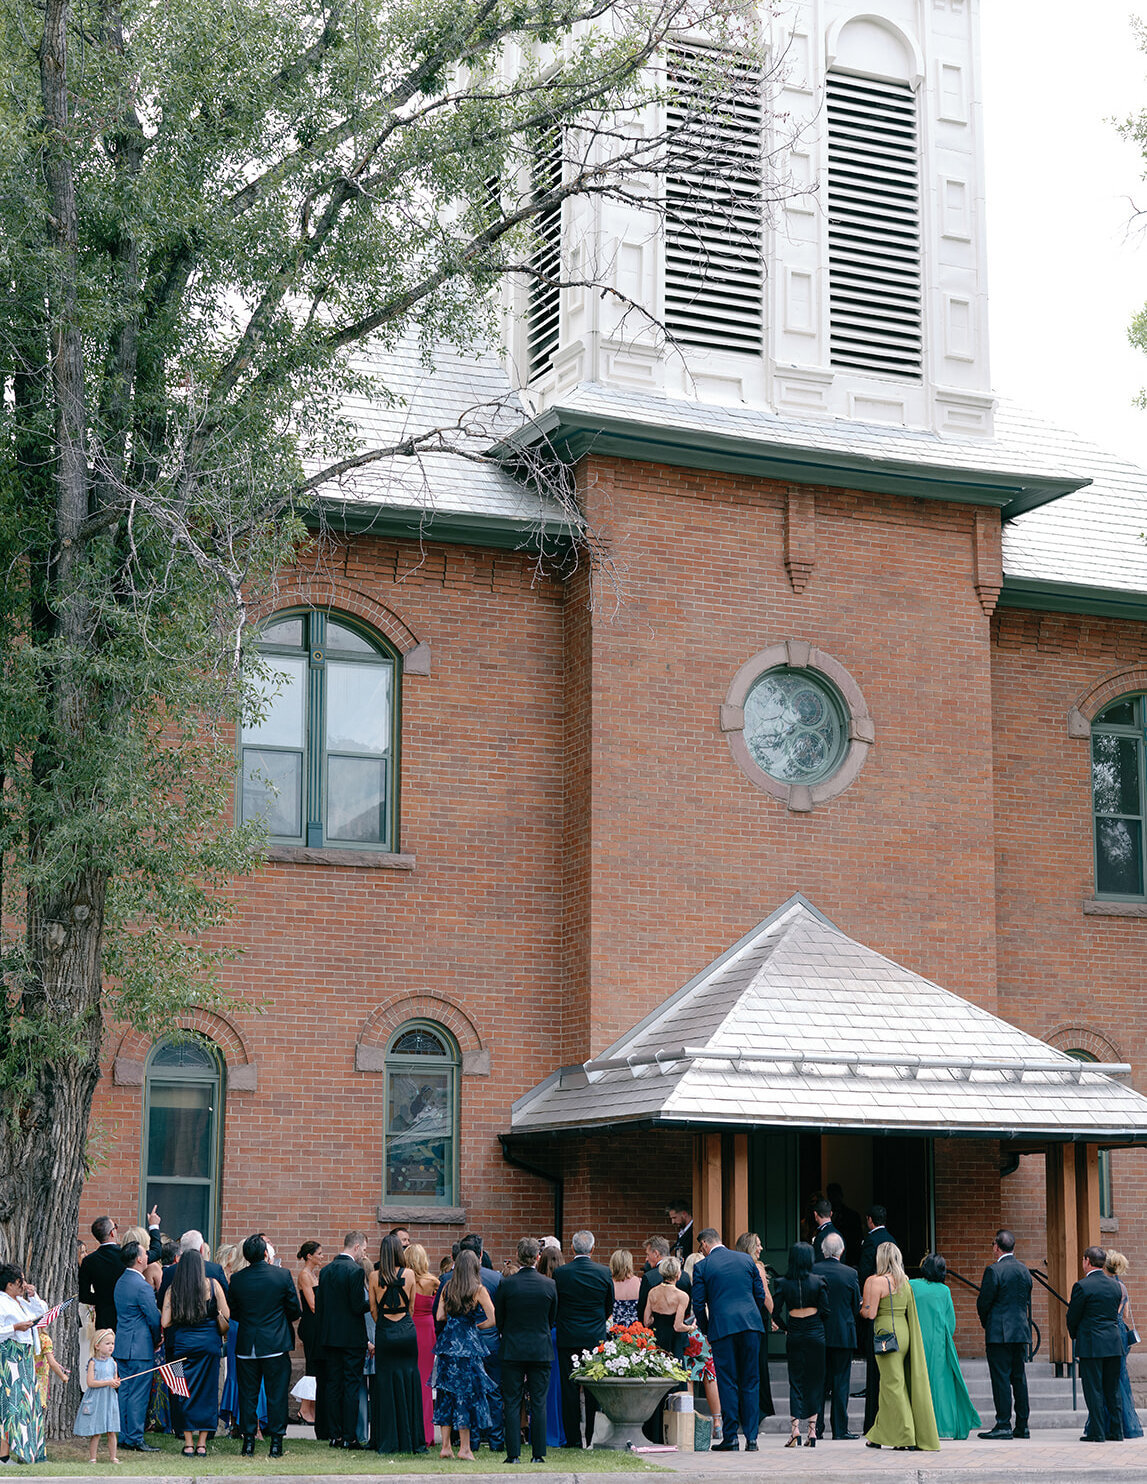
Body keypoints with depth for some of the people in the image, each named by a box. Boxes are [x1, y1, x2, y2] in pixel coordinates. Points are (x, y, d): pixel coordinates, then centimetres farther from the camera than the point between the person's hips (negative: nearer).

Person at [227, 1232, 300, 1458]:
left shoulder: (237, 1279, -3)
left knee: (248, 1394, 9)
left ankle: (248, 1442, 10)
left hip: (247, 1345, 2)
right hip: (276, 1344, -2)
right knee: (276, 1395, 5)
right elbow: (294, 1310, -2)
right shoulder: (282, 1275, -9)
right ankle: (276, 1442, 5)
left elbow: (233, 1313, 6)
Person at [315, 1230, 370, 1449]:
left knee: (333, 1385, 9)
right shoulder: (355, 1271, -13)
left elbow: (318, 1306, 9)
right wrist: (373, 1302, 2)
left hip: (329, 1336, 6)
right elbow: (358, 1306, -18)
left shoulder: (325, 1271, 8)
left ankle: (335, 1435, 10)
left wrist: (321, 1336, 14)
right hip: (352, 1337, -6)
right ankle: (349, 1437, -2)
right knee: (351, 1386, -2)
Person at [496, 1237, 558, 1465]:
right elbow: (552, 1319, 7)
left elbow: (498, 1319, 2)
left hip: (512, 1350, -1)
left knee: (512, 1403, 4)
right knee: (538, 1404, 6)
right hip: (541, 1351, 1)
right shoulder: (549, 1285, -4)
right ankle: (538, 1454, 6)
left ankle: (513, 1454, 2)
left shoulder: (506, 1284, -8)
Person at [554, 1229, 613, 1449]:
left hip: (568, 1338, -1)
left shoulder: (560, 1273, -8)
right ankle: (593, 1437, 9)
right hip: (596, 1338, 1)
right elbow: (609, 1307, 6)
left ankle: (573, 1438, 5)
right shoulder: (604, 1272, -5)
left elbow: (554, 1306, 2)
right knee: (594, 1389, 7)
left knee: (570, 1389, 4)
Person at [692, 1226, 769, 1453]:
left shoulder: (702, 1267, 0)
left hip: (722, 1326, -3)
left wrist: (705, 1331, 13)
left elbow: (698, 1304, 0)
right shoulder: (746, 1259, 10)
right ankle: (751, 1438, 6)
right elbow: (760, 1295, 12)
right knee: (751, 1383, 7)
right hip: (751, 1324, 3)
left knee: (727, 1383, 2)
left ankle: (730, 1437, 1)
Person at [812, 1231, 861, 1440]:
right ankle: (840, 1430, 5)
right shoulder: (850, 1274, -7)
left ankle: (816, 1428, 7)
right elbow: (857, 1307, 0)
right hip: (843, 1335, -2)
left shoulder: (811, 1271, -5)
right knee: (840, 1382, 4)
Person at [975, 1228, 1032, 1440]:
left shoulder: (993, 1270, -12)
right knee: (1019, 1378, 11)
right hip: (1021, 1331, 7)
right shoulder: (1024, 1270, 9)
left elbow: (983, 1303, -9)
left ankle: (1003, 1425, -4)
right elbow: (1027, 1302, 15)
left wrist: (986, 1324, 8)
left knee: (1001, 1378, -4)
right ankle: (1022, 1426, 13)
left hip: (999, 1333, -7)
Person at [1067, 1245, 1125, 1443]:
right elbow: (1115, 1313, 14)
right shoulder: (1115, 1285, 8)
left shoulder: (1082, 1286, -11)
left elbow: (1073, 1318, -5)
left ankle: (1097, 1433, -1)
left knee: (1094, 1390, -1)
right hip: (1114, 1345, 6)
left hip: (1091, 1345, -6)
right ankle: (1116, 1432, 14)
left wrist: (1074, 1335, 16)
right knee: (1112, 1391, 12)